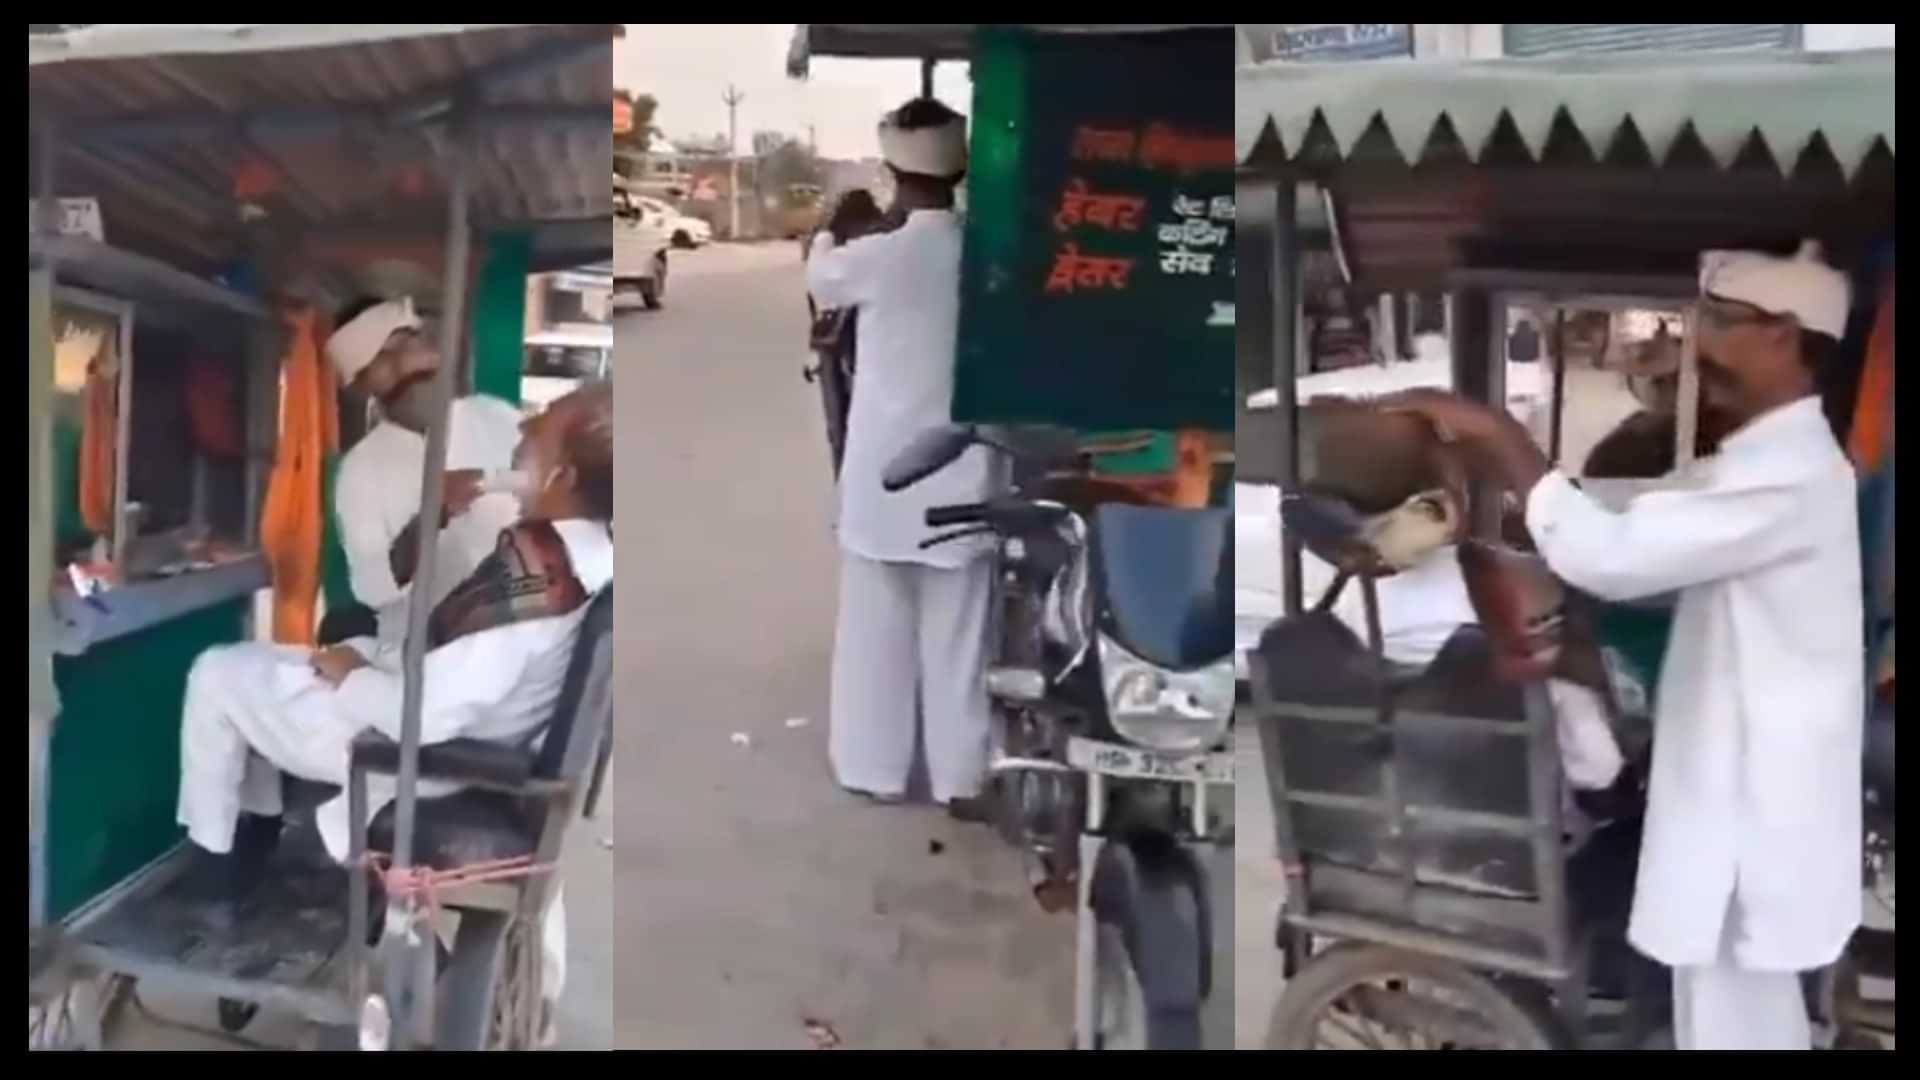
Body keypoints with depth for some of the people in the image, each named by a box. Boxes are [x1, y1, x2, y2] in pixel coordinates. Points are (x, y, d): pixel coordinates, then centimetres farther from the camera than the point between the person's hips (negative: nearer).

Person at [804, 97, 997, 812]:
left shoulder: (879, 256, -14)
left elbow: (820, 282, 9)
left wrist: (825, 237, 33)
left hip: (885, 476, -2)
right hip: (961, 475, 2)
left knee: (877, 632, 12)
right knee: (957, 637, 11)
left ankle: (879, 771, 22)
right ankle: (960, 778, 18)